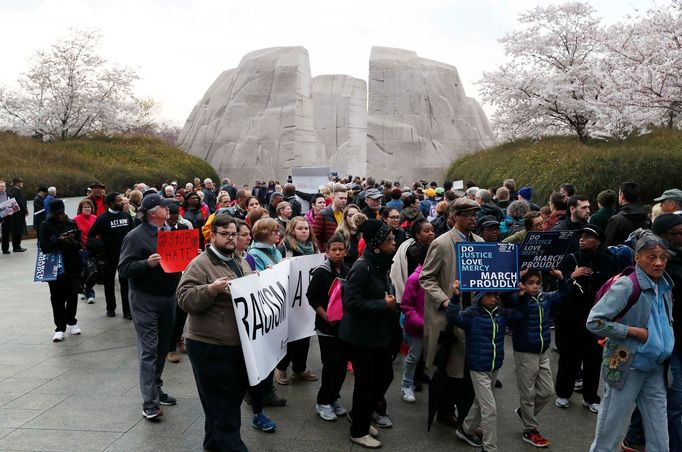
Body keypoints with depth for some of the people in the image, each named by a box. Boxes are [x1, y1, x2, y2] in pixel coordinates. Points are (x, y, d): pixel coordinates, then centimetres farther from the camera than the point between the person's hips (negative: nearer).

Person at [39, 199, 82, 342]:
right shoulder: (46, 226, -3)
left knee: (72, 295, 10)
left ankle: (71, 321, 29)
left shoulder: (72, 224, 3)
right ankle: (60, 327, 9)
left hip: (72, 266, 2)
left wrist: (73, 242, -19)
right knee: (57, 297, 1)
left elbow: (80, 244, 3)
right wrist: (59, 241, -25)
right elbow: (44, 247, -11)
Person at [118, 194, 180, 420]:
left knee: (162, 347, 15)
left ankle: (156, 389, 29)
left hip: (168, 297, 7)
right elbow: (124, 269, -15)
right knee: (148, 350, -6)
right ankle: (149, 403, -2)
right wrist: (147, 263, -30)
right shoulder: (136, 236, -11)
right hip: (145, 300, -7)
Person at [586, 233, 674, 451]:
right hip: (626, 367, -7)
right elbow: (594, 321, -21)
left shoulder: (665, 286, 4)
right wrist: (633, 331, -20)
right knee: (609, 434, 6)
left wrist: (667, 345, 7)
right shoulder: (627, 286, -18)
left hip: (655, 368, 7)